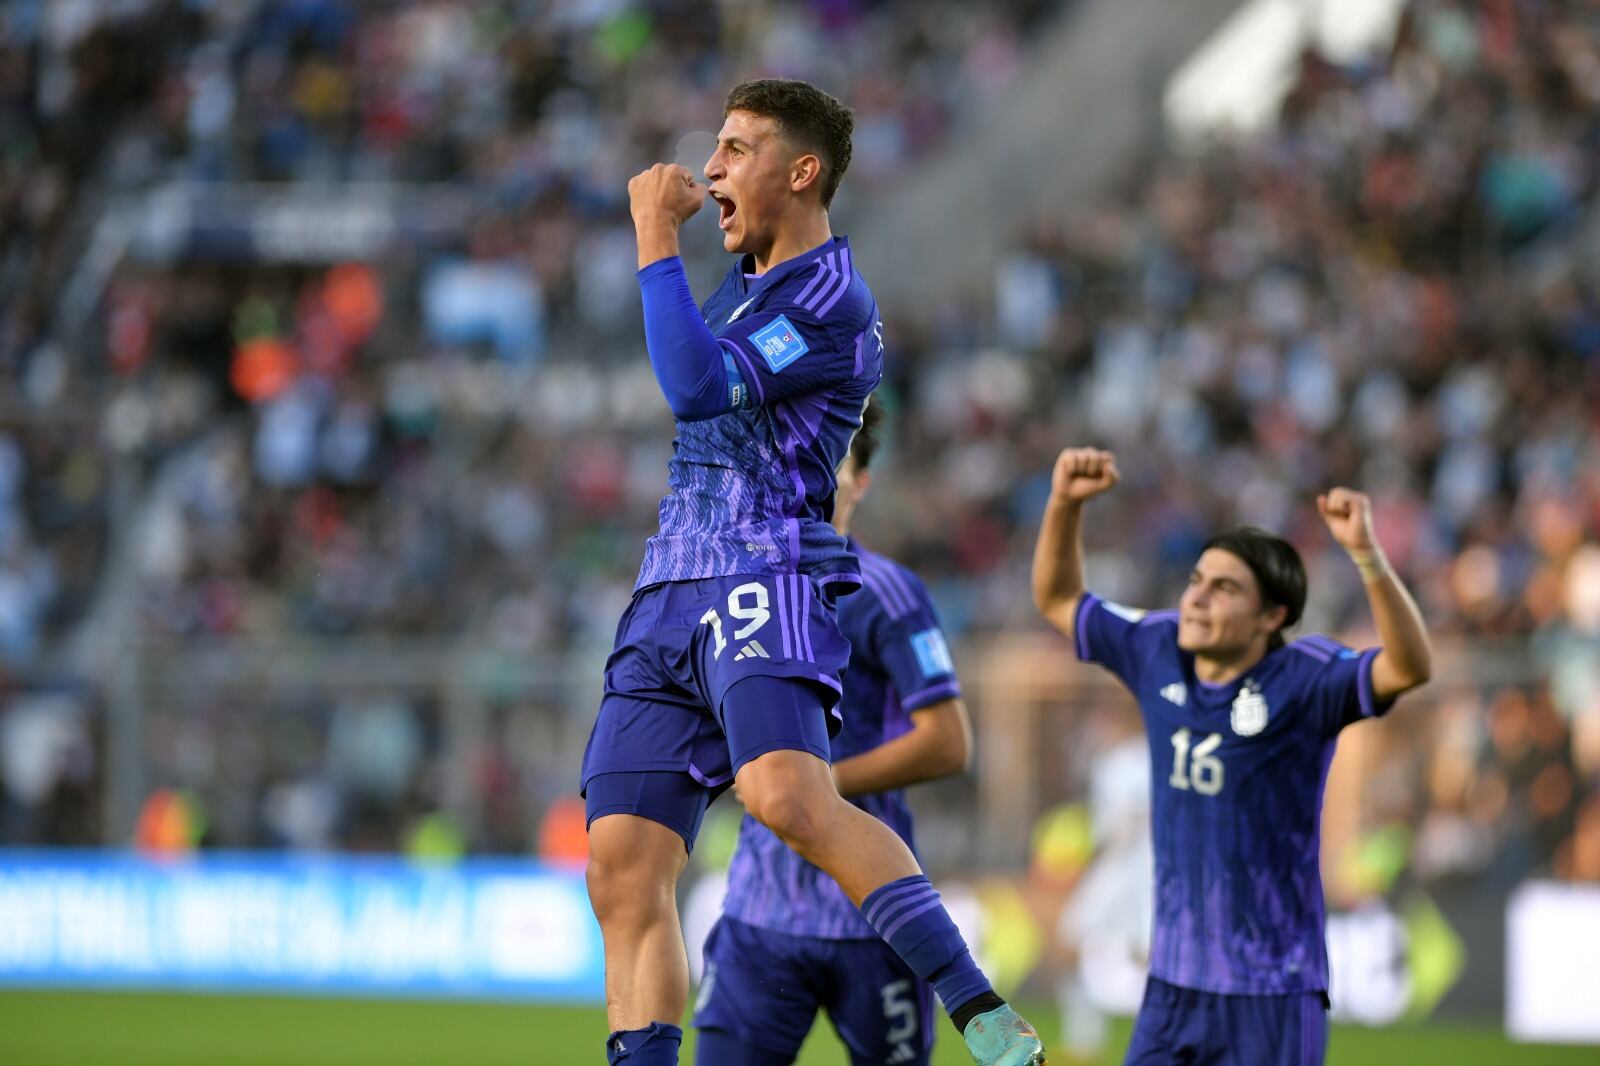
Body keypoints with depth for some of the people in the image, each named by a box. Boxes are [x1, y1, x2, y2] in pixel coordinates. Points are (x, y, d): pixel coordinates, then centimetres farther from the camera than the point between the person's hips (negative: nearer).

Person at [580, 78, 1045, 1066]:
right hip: (670, 595, 9)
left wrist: (658, 237, -13)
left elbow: (695, 387, -20)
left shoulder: (834, 304, -8)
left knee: (788, 796, -33)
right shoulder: (748, 283, 23)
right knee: (623, 865, -3)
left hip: (766, 581, -9)